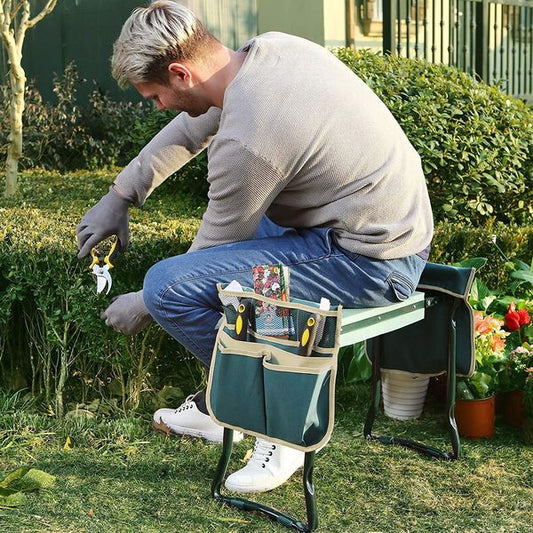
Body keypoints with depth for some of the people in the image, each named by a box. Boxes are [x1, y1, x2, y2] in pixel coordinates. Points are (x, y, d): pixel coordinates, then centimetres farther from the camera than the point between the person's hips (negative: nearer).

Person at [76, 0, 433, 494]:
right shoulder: (268, 47, 2)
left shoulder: (247, 140, -24)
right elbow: (194, 125, 19)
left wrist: (142, 305, 8)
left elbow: (217, 251, -9)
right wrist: (120, 194, 22)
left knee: (167, 284, -15)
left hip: (368, 262, -10)